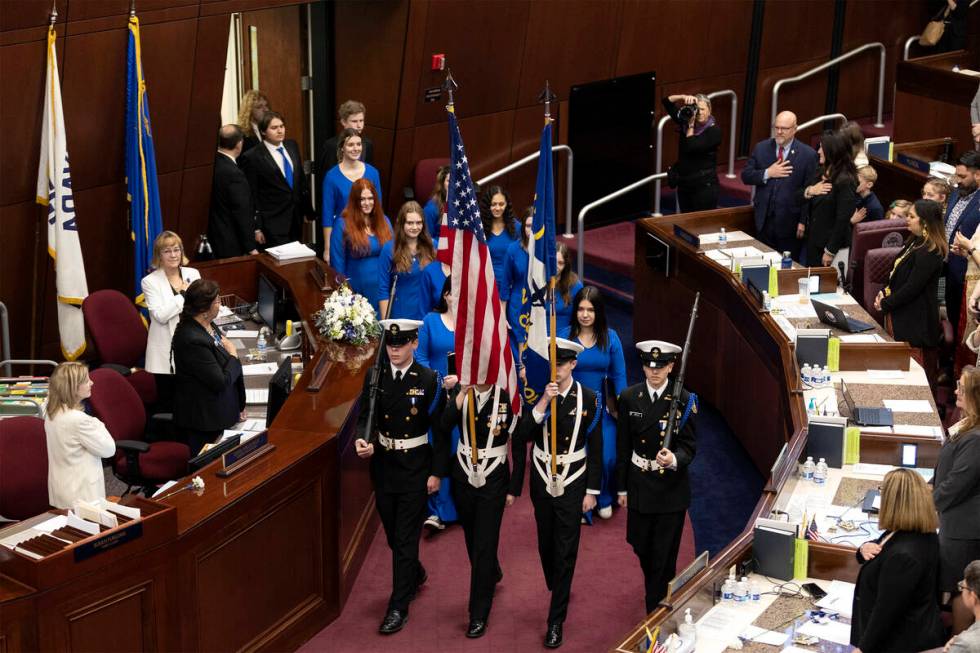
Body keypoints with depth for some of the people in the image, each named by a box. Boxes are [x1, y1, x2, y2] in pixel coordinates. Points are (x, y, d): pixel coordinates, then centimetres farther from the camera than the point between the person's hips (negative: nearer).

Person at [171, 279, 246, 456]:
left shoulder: (208, 326, 2)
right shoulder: (193, 341, -28)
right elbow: (221, 382, -25)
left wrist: (240, 405, 14)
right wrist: (233, 355, -9)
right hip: (204, 420, -9)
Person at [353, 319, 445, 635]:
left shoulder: (429, 380, -11)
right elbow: (365, 417, -1)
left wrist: (436, 473, -8)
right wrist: (362, 440, -24)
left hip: (415, 467, -4)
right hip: (383, 464, 4)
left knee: (406, 538, -2)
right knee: (392, 534, 18)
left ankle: (398, 607, 5)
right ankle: (415, 574, 46)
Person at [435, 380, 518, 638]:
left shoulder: (506, 397, -10)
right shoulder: (461, 395, -4)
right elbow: (443, 427, -20)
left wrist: (514, 488, -5)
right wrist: (462, 394, -27)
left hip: (493, 481, -3)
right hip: (463, 478, 3)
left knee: (484, 544, -4)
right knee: (472, 538, 20)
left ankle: (479, 615, 6)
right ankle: (492, 575, 50)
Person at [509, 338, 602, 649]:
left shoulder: (588, 398, -9)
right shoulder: (536, 395, -6)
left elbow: (595, 448, -4)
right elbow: (520, 437, -18)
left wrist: (592, 491, -4)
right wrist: (543, 402, -27)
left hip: (572, 483, -2)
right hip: (542, 480, 2)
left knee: (565, 550, -3)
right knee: (546, 543, 17)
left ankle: (556, 620, 4)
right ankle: (557, 589, 44)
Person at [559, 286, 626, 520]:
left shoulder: (610, 337, -4)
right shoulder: (565, 336, -7)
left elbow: (618, 375, 2)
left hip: (602, 406, 1)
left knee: (607, 458, -3)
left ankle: (604, 499, 24)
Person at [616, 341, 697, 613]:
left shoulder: (684, 400, -12)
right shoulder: (629, 398, -3)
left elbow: (689, 448, -10)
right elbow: (623, 447, 3)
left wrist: (674, 459, -33)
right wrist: (622, 488, 7)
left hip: (671, 488, -3)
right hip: (639, 486, 3)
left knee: (664, 555, 4)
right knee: (641, 548, 17)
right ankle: (655, 588, 46)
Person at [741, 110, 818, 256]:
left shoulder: (808, 154, -6)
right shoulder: (761, 148, 6)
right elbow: (745, 176, 4)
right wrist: (768, 173, -14)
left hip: (790, 222, -3)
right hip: (764, 219, 3)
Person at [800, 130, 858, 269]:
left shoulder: (845, 181, -19)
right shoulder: (820, 172, 5)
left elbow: (843, 219, -19)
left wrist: (830, 251, -17)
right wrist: (808, 191, -3)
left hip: (832, 243, -8)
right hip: (813, 239, 8)